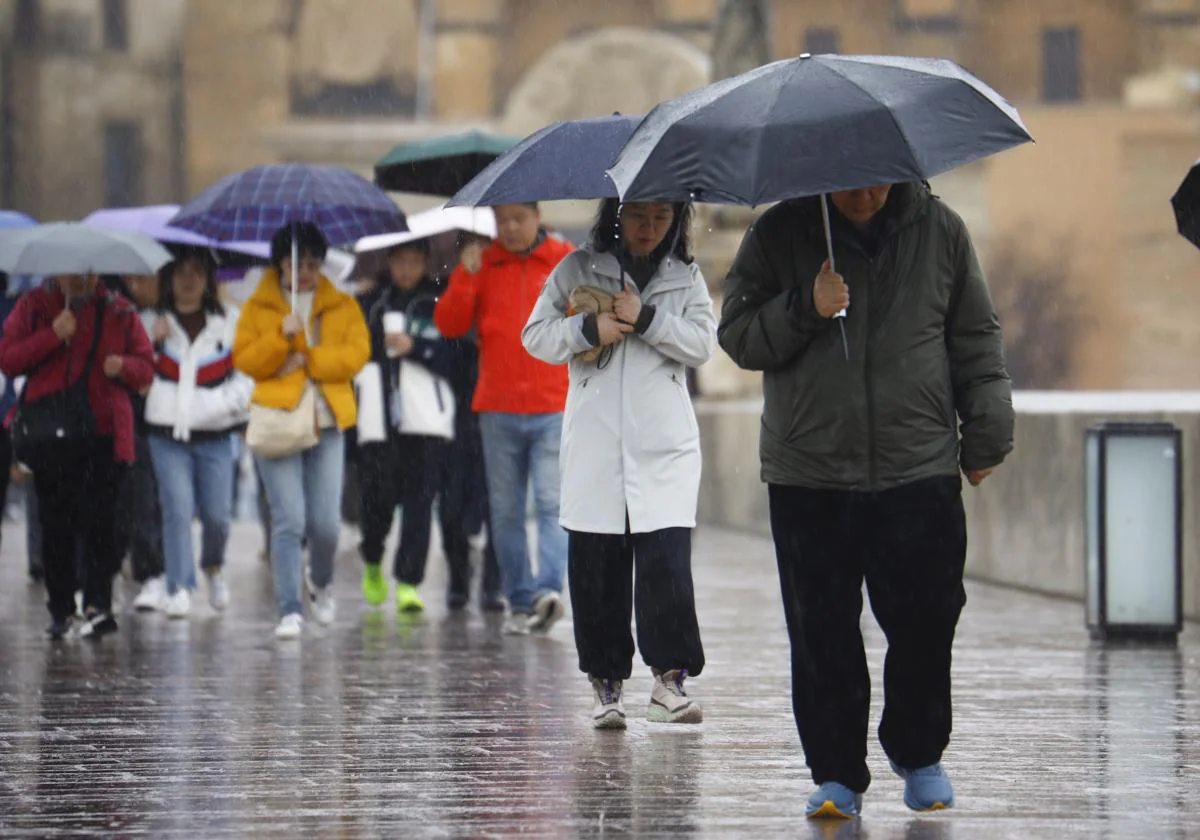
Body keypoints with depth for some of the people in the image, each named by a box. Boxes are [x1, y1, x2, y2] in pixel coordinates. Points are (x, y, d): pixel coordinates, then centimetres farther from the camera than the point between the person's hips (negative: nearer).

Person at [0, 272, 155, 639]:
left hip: (104, 433, -1)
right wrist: (52, 336, -13)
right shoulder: (34, 306, 8)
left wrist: (123, 366, -10)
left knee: (98, 519, -11)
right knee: (56, 524, 4)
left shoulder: (119, 312, 10)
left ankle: (99, 606, -13)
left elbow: (146, 367, 13)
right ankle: (61, 609, 13)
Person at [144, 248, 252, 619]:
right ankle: (179, 588, -6)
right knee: (177, 508, -11)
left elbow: (249, 372, 6)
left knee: (217, 513, -2)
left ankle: (213, 567, 28)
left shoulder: (230, 321, 7)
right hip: (167, 433, 0)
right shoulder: (152, 322, 8)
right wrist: (152, 342, -11)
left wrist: (228, 403, -10)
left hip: (215, 435, 0)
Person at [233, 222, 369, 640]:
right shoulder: (258, 307, 9)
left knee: (326, 523, -2)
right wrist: (281, 337, -13)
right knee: (288, 519, -11)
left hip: (326, 421, 1)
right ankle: (289, 610, -9)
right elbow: (244, 359, 1)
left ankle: (321, 583, 29)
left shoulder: (342, 307, 12)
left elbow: (356, 353, 0)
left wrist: (309, 359, -11)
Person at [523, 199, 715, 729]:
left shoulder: (685, 278, 13)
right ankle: (606, 682, 8)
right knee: (596, 566, 0)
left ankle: (670, 677, -9)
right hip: (595, 444, 0)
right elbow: (536, 334, 6)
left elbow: (703, 342, 1)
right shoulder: (577, 270, 10)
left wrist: (645, 318, -11)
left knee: (666, 559, -12)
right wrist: (589, 329, -11)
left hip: (665, 446, 0)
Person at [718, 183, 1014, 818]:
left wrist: (986, 435, 11)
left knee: (926, 623, -1)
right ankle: (837, 774, 9)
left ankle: (918, 754, 21)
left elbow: (976, 339, 13)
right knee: (822, 637, -1)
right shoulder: (779, 236, 2)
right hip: (809, 477, 0)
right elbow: (738, 337, 1)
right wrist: (806, 309, -15)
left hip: (920, 475, 0)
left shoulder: (939, 231, 6)